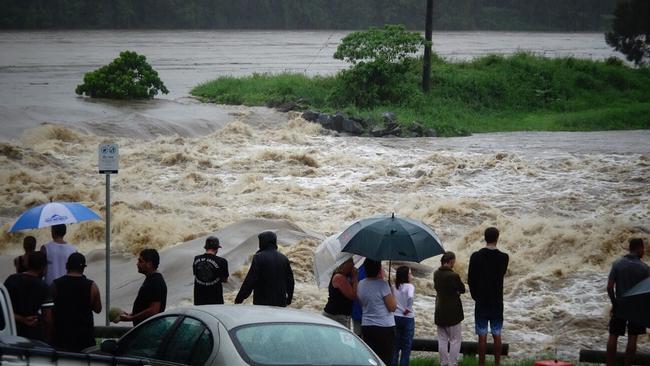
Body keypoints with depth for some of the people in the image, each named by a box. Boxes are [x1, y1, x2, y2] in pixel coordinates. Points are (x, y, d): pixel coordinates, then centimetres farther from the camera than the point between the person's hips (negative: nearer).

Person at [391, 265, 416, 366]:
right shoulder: (409, 286, -12)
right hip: (407, 318, -5)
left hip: (395, 317, 5)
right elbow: (410, 297, -30)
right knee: (406, 347, 5)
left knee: (395, 346, 11)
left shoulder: (394, 287, 4)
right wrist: (408, 309, -18)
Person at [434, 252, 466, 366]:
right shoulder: (454, 276, -20)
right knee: (455, 340, 4)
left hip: (439, 312, 6)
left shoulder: (436, 274, -1)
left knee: (442, 340, 13)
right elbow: (462, 290, -7)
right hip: (452, 312, -6)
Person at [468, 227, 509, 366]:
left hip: (481, 301, -1)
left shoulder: (476, 257, -9)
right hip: (497, 302, 1)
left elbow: (470, 280, -4)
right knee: (497, 335, 9)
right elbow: (501, 275, 7)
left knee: (482, 336, 1)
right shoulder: (503, 257, -6)